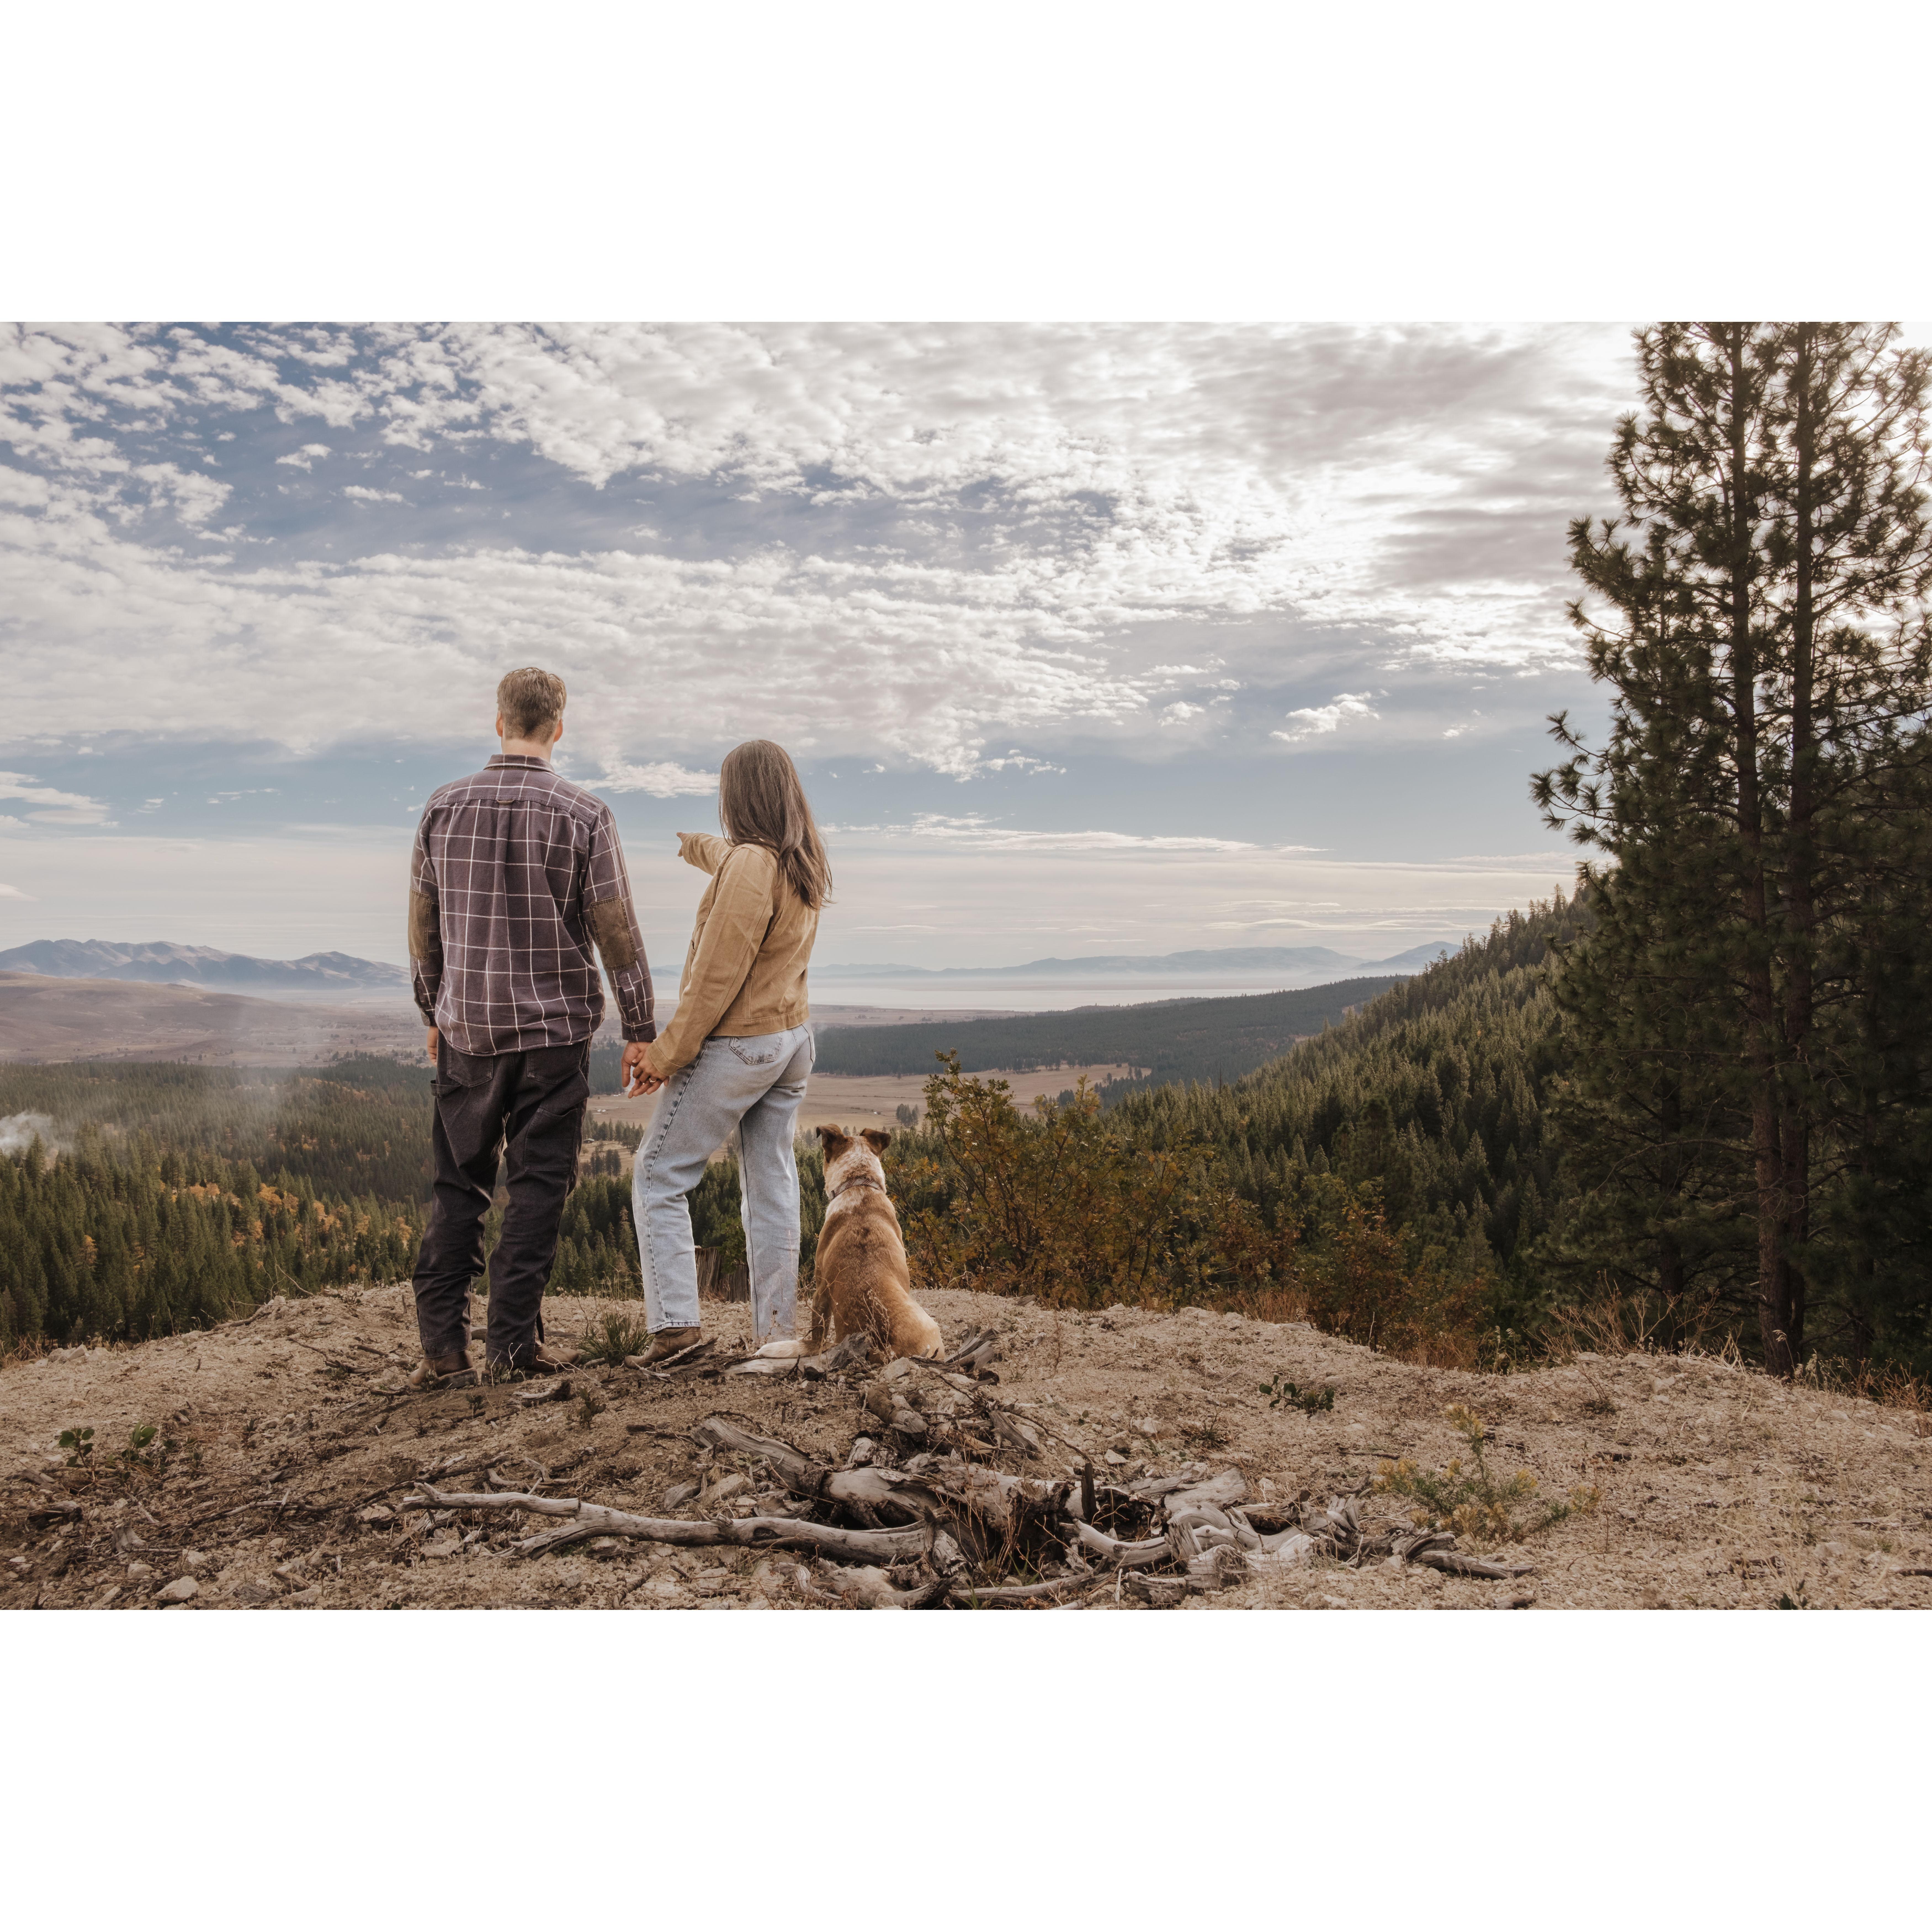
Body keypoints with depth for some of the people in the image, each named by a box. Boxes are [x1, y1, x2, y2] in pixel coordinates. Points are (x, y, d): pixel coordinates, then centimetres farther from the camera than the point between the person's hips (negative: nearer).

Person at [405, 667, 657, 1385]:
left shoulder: (445, 807, 2)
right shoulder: (584, 815, -8)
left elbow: (422, 927, 8)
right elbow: (617, 933, -8)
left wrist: (434, 1012, 21)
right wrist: (641, 1030, -1)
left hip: (467, 1027, 3)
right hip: (555, 1029, -3)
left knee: (459, 1183, 12)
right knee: (538, 1184, 5)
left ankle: (441, 1339, 12)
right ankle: (513, 1341, 7)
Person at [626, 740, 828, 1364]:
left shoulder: (751, 865, -20)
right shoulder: (803, 863, 8)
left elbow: (716, 978, -22)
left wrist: (666, 1053, -14)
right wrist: (696, 846, 53)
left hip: (735, 1047, -9)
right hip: (792, 1038, 9)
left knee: (659, 1177, 2)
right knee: (772, 1184, 11)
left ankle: (674, 1319, -5)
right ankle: (777, 1330, 15)